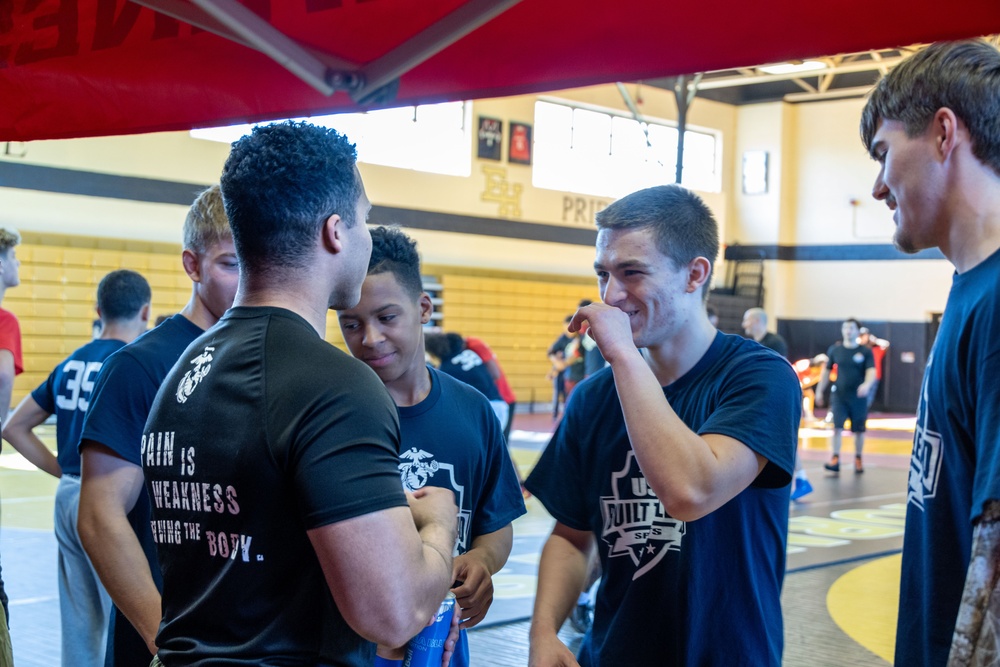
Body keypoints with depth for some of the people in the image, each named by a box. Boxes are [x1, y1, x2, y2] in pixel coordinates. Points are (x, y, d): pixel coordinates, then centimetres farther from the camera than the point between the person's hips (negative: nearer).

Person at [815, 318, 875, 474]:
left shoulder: (865, 352, -2)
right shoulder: (835, 349, 4)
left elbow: (871, 372, -12)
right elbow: (826, 371, 12)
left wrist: (866, 384, -32)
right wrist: (820, 391, 11)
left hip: (858, 397, -1)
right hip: (839, 395, 1)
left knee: (859, 430, 8)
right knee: (837, 427, -10)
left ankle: (858, 460, 23)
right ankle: (835, 459, -10)